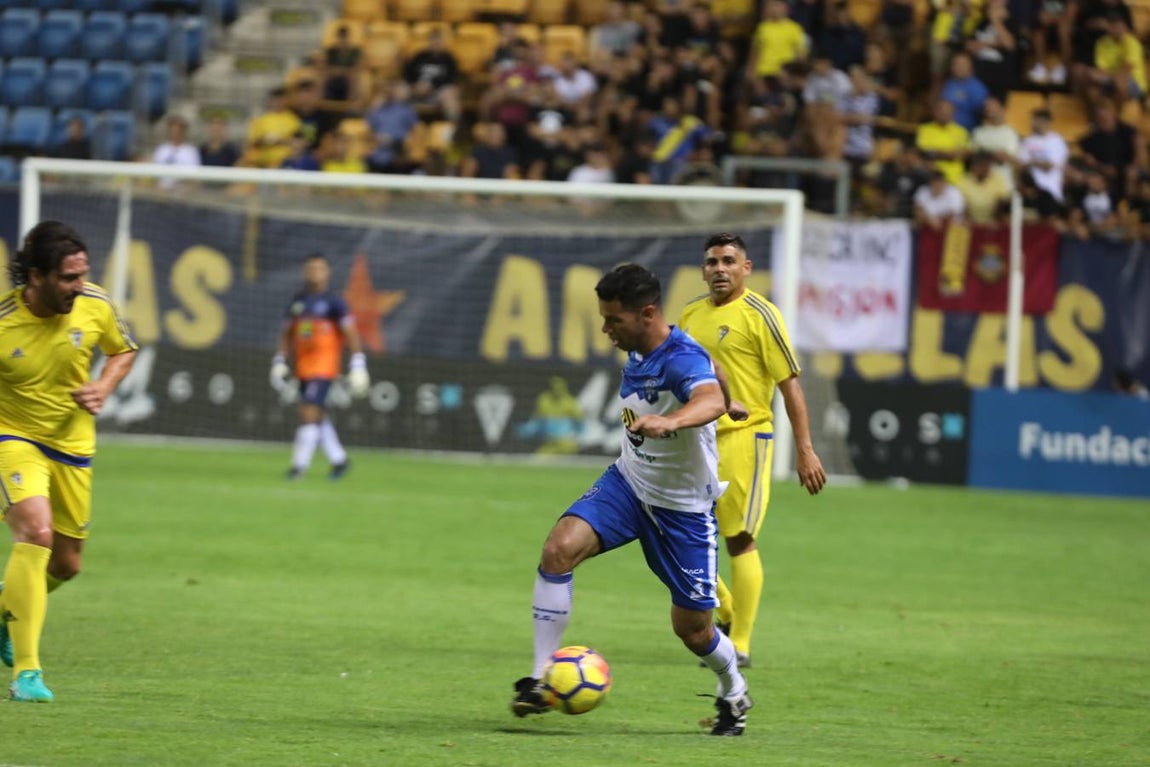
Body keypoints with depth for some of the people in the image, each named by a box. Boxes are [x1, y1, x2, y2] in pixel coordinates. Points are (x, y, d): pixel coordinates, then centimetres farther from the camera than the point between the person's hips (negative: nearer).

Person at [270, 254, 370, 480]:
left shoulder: (334, 301, -6)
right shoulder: (298, 300, 11)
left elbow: (351, 334, -7)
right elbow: (287, 334, 18)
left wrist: (358, 366, -13)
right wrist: (279, 362, 12)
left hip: (324, 368, -6)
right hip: (303, 367, 6)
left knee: (309, 413, -13)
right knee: (317, 416, 11)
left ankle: (299, 465, -8)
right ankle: (338, 460, 24)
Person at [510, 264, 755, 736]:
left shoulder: (683, 360, -27)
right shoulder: (636, 353, -3)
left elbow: (713, 400, -51)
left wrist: (670, 421, -70)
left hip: (683, 506, -6)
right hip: (628, 483, 6)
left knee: (692, 628, 4)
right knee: (559, 549, -21)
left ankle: (733, 693, 37)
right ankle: (541, 679, -17)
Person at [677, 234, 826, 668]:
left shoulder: (758, 315, -8)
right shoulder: (691, 315, 11)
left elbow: (790, 384, -9)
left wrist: (805, 451, -13)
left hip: (743, 437, -7)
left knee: (739, 540, -5)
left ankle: (740, 644, 0)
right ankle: (725, 613, 27)